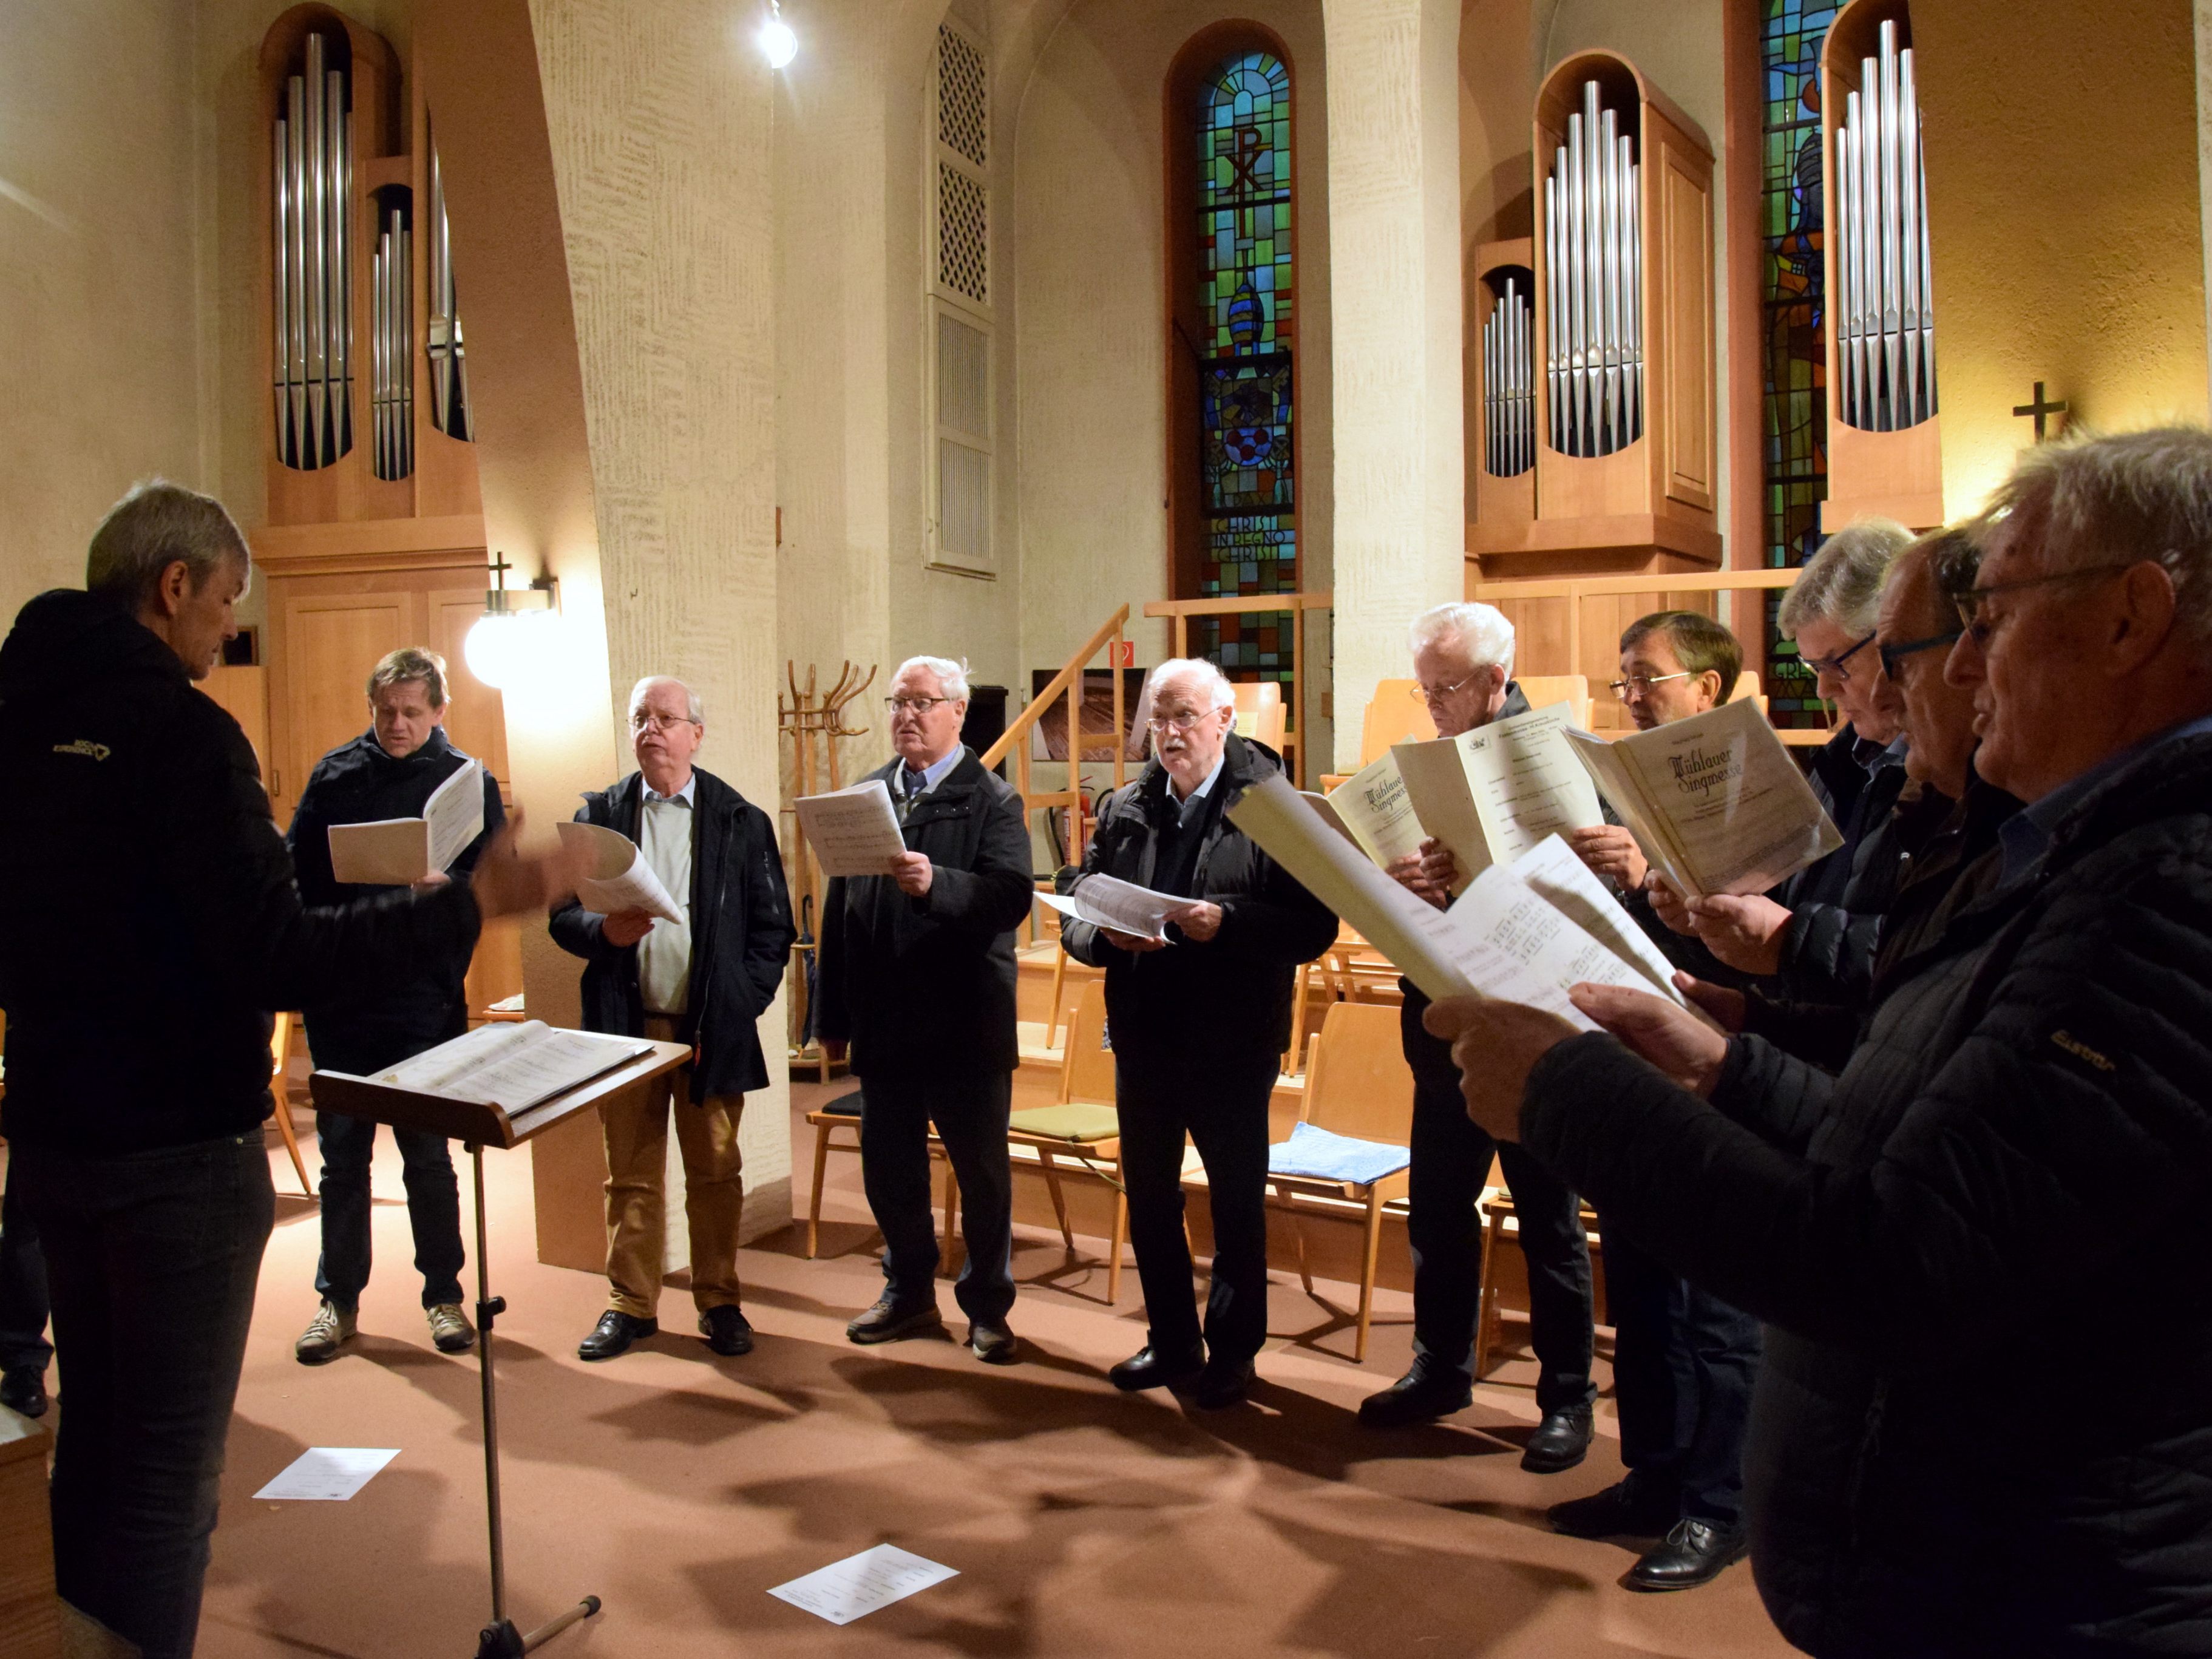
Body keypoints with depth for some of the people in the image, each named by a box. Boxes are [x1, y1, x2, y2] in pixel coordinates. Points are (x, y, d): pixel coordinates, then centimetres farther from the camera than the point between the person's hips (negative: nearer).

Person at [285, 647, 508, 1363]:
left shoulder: (467, 782, 1)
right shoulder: (334, 774, 6)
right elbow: (294, 869, 6)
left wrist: (445, 888, -26)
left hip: (425, 997, -2)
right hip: (337, 995, 2)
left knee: (428, 1155, 8)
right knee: (341, 1151, 10)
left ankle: (444, 1295, 21)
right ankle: (338, 1298, 23)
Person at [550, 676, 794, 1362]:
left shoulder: (742, 822, 2)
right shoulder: (599, 813, 7)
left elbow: (773, 928, 1)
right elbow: (563, 914, 5)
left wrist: (739, 1006, -8)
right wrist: (605, 930, -16)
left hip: (711, 1029, -1)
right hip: (626, 1023, 1)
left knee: (715, 1172, 7)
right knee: (631, 1174, 9)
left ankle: (719, 1302, 20)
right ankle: (631, 1304, 21)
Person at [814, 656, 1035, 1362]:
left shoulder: (993, 800, -6)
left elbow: (1012, 895, -20)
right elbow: (838, 907, 9)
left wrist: (935, 883, -37)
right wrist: (833, 1014, 8)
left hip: (966, 1024, -4)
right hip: (883, 1022, 5)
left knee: (982, 1170, 7)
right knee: (888, 1167, 14)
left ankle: (987, 1309, 23)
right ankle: (909, 1293, 32)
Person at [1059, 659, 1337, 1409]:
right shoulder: (1121, 810, 7)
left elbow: (1315, 924, -14)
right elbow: (1075, 916, 6)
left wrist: (1227, 923, -27)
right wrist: (1109, 935, -15)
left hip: (1233, 1042, -5)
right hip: (1143, 1034, 5)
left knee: (1237, 1200, 8)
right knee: (1149, 1197, 15)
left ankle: (1232, 1351, 25)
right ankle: (1171, 1341, 31)